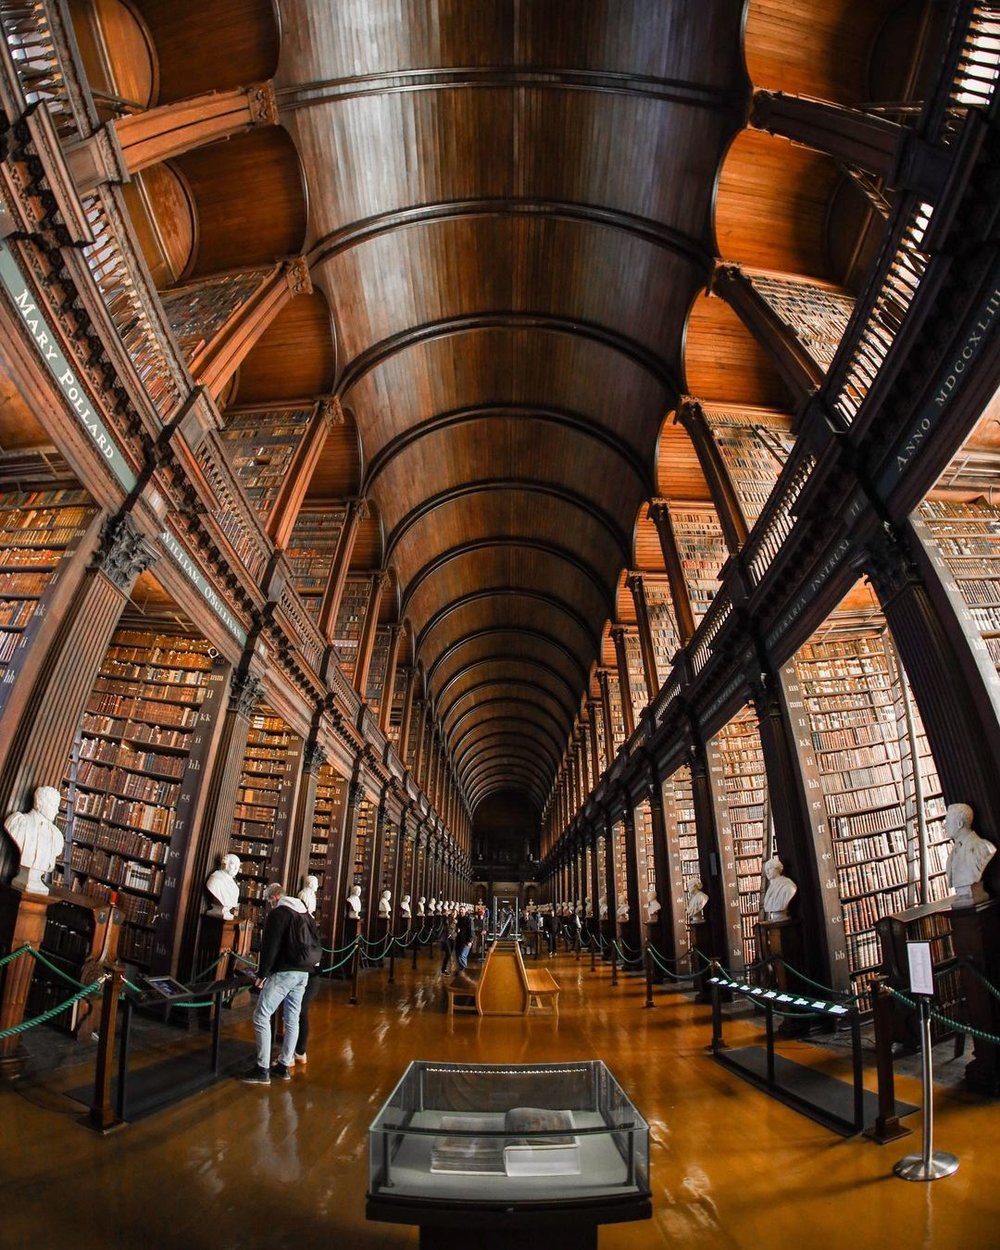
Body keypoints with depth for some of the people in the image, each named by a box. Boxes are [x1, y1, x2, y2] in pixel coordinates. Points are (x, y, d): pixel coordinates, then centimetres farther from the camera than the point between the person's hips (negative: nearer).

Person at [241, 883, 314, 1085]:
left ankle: (263, 1069, 0)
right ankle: (284, 1066, 18)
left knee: (261, 1016, 0)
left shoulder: (277, 913, -8)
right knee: (292, 1019, 12)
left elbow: (270, 947, -14)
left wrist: (262, 974, -8)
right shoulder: (304, 914, 17)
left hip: (283, 972, -8)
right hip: (302, 972, 8)